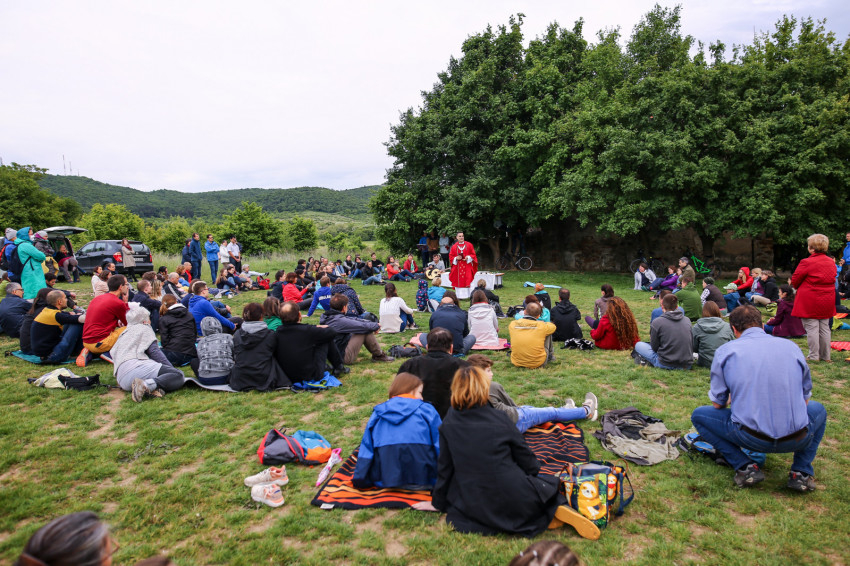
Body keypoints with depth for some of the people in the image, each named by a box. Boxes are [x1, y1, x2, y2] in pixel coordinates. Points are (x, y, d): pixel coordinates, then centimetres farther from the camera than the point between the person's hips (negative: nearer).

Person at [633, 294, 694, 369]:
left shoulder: (657, 322, -10)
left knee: (638, 345, 11)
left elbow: (654, 347, -3)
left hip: (666, 365, -5)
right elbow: (692, 344, 10)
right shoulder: (687, 321, 3)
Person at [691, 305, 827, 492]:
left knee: (699, 415, 20)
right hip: (798, 439, 3)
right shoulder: (791, 346, 11)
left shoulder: (725, 350, 3)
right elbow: (805, 398, 21)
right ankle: (802, 473, 18)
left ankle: (745, 468, 4)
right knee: (818, 409, 36)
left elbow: (718, 404, 6)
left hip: (751, 438, -3)